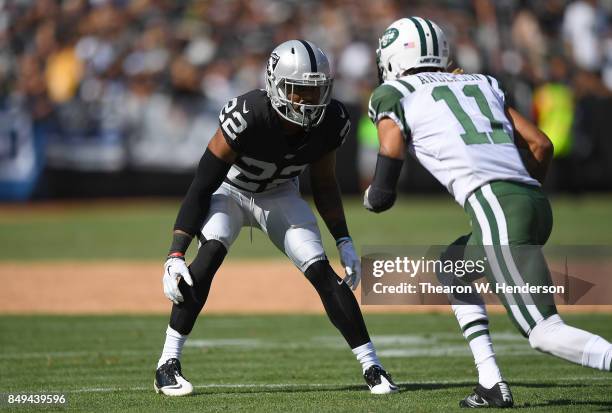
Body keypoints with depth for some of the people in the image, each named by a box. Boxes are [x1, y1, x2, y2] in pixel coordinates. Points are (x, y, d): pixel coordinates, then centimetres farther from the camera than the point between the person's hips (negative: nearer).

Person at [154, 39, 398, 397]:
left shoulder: (330, 123, -21)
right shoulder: (247, 117, -36)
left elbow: (324, 186, 0)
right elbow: (201, 188, -29)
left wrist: (344, 242, -6)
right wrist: (176, 255, -32)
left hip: (279, 196, 4)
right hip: (230, 191, -3)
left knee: (322, 271, -11)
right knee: (210, 254, -29)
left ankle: (371, 366, -1)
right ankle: (168, 364, -22)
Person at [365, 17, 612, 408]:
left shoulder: (395, 94, 12)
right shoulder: (482, 84, 27)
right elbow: (541, 144, 20)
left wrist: (374, 197, 24)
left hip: (494, 205, -7)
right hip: (536, 200, 7)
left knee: (546, 333, -8)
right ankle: (492, 383, 18)